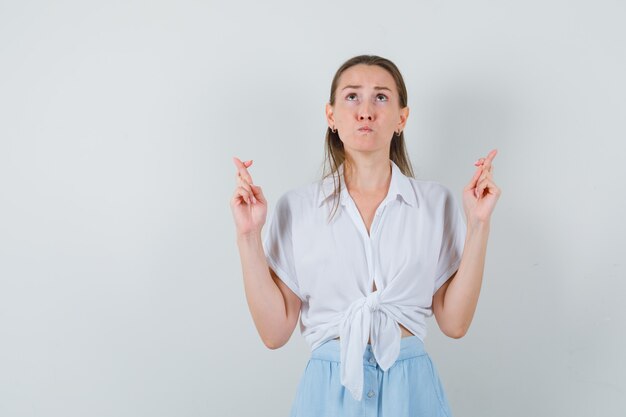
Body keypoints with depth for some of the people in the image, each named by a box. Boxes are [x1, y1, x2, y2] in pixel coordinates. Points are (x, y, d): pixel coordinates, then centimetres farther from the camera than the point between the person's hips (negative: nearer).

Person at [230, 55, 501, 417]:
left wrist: (479, 224, -10)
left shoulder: (436, 202, -2)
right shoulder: (296, 207, -3)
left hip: (412, 387, 1)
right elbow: (275, 331, -5)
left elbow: (455, 322, -4)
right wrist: (249, 235, -12)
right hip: (329, 388, 0)